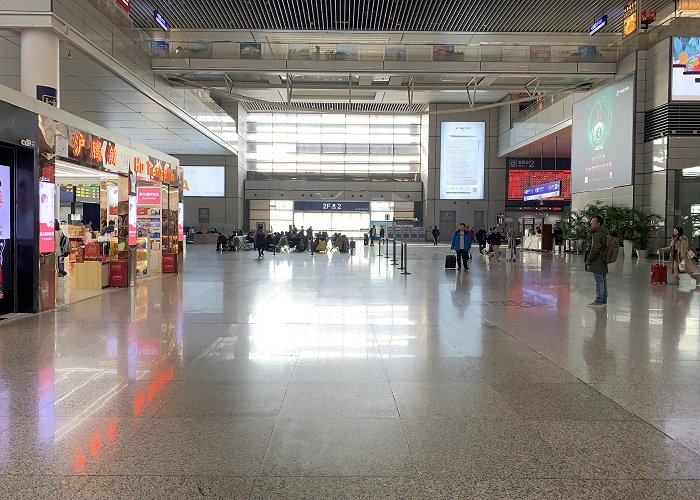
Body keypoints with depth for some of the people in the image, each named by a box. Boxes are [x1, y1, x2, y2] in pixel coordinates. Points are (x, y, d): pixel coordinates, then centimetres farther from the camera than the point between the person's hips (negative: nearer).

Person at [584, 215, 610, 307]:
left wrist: (589, 260, -13)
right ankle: (604, 300, 21)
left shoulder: (597, 235, -18)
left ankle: (599, 301, -2)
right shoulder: (605, 233, 14)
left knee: (599, 282, -5)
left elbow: (595, 250, -23)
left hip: (597, 263, -10)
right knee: (603, 281, 14)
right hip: (603, 262, 10)